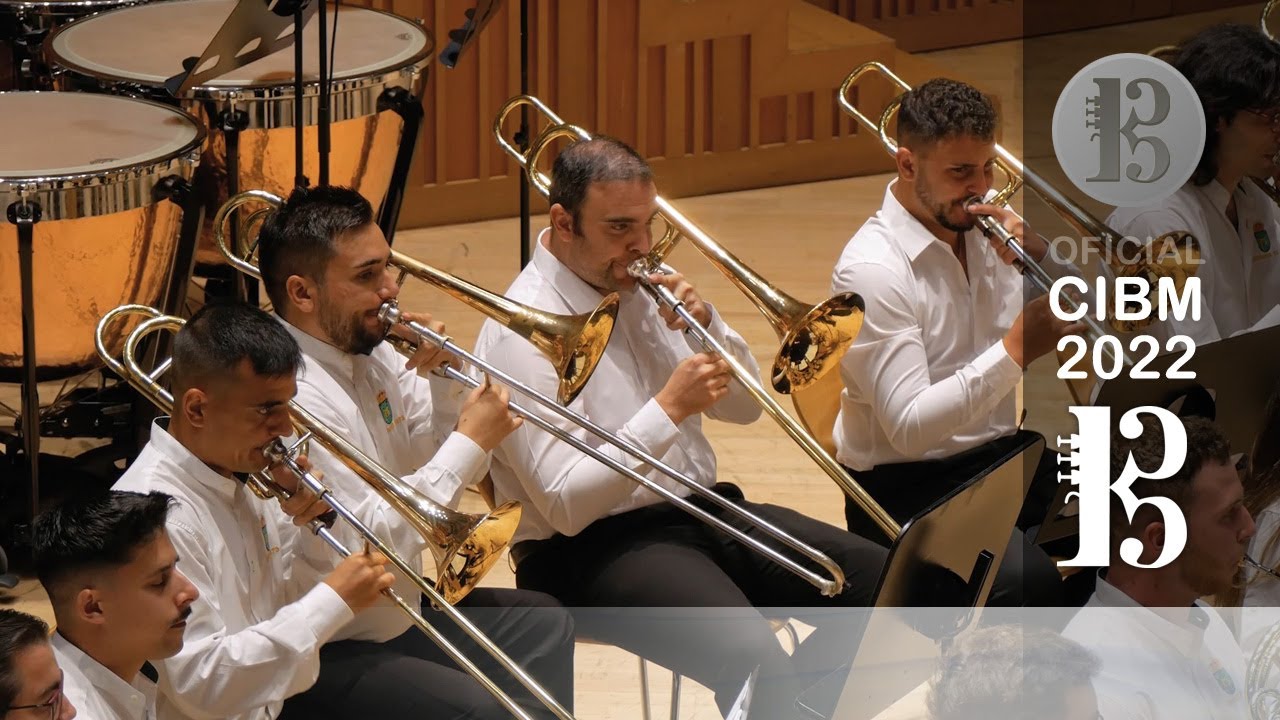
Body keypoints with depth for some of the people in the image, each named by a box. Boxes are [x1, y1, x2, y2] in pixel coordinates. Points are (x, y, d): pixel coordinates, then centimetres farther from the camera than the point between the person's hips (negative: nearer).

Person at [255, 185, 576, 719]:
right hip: (331, 656, -10)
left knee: (542, 624, 20)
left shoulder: (371, 352, 4)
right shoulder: (293, 395, -25)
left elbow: (437, 455, 13)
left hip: (401, 611, 10)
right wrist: (472, 443, -20)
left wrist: (444, 378, -6)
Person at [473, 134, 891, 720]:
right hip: (596, 547, -8)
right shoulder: (522, 331, -14)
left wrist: (706, 324, -5)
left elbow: (744, 406, 14)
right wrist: (669, 408, -23)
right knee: (753, 655, -34)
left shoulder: (647, 285, 10)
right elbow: (565, 504, -20)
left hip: (702, 510, 8)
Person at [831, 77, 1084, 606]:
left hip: (1001, 457, 7)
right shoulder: (871, 268, -15)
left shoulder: (988, 231, 5)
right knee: (1027, 581, -34)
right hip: (907, 488, -7)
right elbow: (909, 427, -21)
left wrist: (1038, 256, -11)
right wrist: (1015, 350, -28)